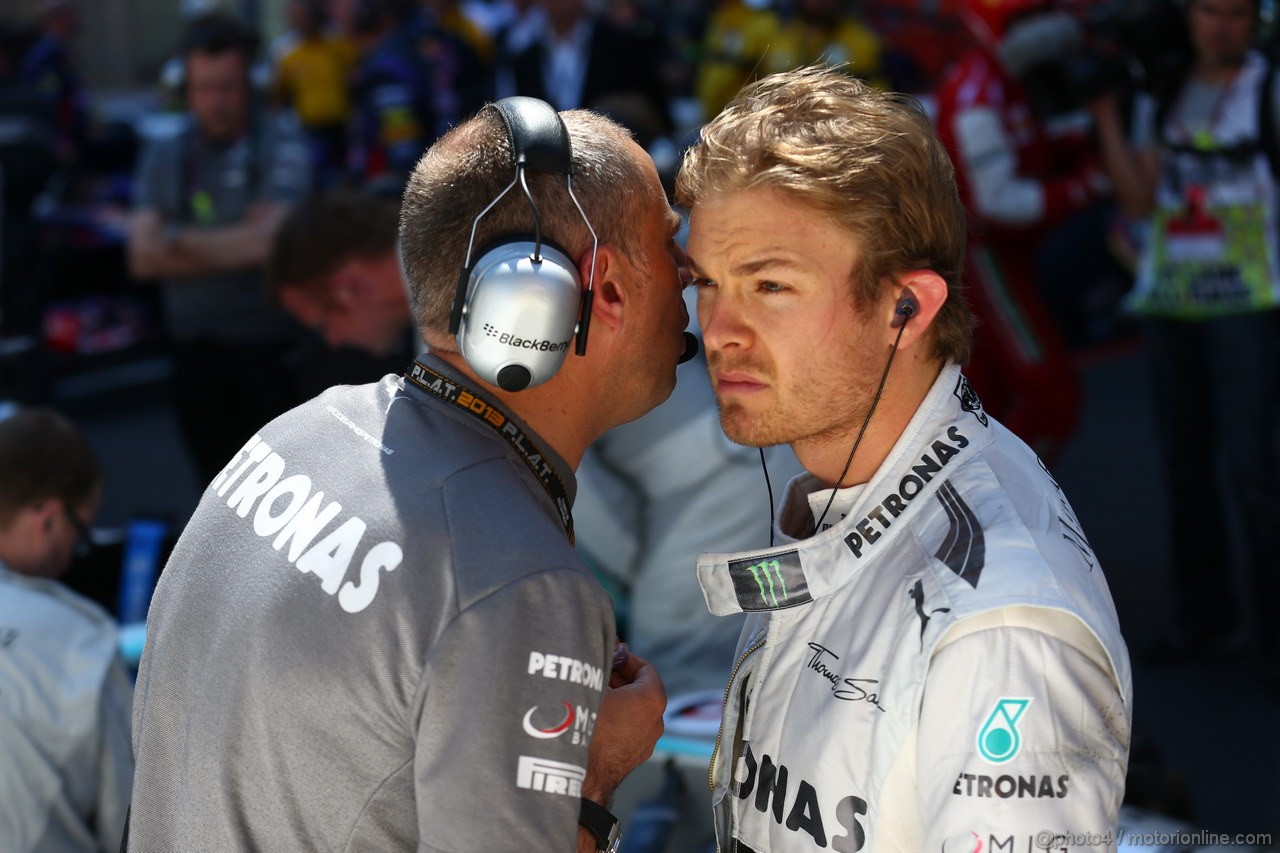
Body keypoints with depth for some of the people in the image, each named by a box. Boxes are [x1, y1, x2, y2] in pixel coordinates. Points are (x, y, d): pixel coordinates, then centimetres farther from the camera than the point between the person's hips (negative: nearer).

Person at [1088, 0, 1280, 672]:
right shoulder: (1160, 97, 10)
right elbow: (1139, 201, 0)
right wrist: (1105, 117, -4)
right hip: (1171, 300, 5)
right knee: (1185, 464, 8)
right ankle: (1204, 616, 21)